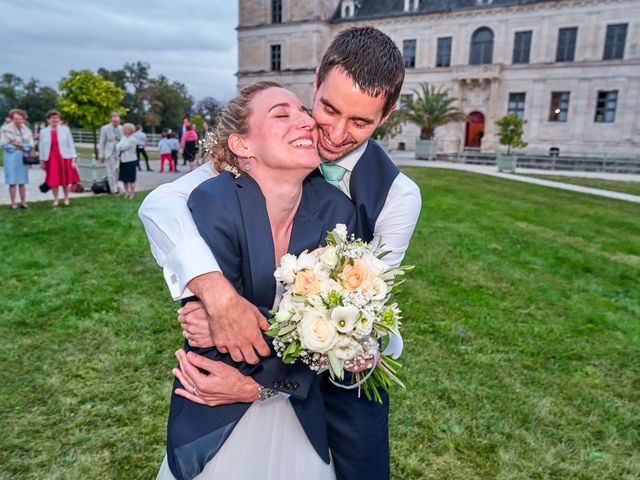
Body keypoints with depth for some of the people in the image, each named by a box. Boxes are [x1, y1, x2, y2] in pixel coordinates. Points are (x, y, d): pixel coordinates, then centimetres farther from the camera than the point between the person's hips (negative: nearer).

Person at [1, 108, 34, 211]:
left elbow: (30, 145, 5)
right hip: (10, 157, -3)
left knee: (22, 181, 6)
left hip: (22, 157, 3)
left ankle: (23, 203, 12)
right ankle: (13, 204, 1)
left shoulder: (26, 130, 9)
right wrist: (21, 146, -10)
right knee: (12, 182, -3)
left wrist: (21, 146, -12)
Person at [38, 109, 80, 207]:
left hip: (64, 158, -1)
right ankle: (56, 199, 16)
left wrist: (73, 159, -5)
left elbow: (71, 145, 0)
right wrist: (42, 161, 6)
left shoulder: (65, 129, 0)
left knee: (66, 179, 7)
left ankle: (66, 198, 22)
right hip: (51, 159, 1)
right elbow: (41, 147, 8)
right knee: (53, 180, 2)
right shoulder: (43, 132, 4)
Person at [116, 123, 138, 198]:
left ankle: (132, 193, 10)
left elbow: (123, 147, -16)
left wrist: (118, 146, 1)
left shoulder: (132, 140, -13)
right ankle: (126, 192, 22)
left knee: (131, 179, 1)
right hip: (123, 161, 7)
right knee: (124, 178, 11)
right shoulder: (123, 137, 11)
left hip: (130, 161, -7)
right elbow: (118, 146, 11)